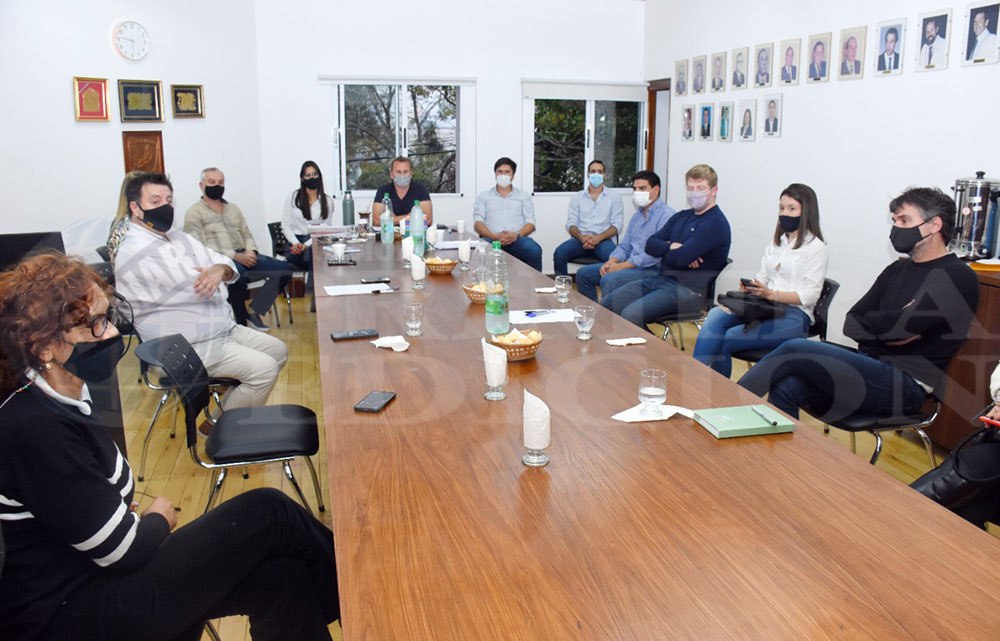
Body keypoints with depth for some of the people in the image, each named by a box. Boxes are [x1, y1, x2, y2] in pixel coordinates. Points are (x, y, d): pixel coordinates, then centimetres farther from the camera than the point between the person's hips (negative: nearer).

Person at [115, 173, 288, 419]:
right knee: (265, 369, -18)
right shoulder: (136, 253, -16)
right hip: (189, 349, -9)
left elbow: (226, 263, 6)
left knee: (278, 351, 8)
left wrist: (220, 270, -18)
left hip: (224, 330, 10)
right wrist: (211, 277, -2)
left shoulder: (179, 237, 12)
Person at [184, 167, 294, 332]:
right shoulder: (194, 212, 3)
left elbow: (247, 235, 21)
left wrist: (251, 252, -4)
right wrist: (235, 256, -17)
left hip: (243, 256, 6)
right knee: (238, 272, -41)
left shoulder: (233, 208, 24)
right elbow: (200, 247, -8)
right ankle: (241, 320, -20)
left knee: (284, 269, -14)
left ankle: (254, 312, -11)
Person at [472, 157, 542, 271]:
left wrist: (517, 235, -11)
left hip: (518, 239, 1)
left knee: (534, 250, -34)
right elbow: (478, 223, 9)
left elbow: (530, 223, 11)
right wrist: (493, 236, -12)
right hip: (492, 240, -1)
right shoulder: (483, 197, 22)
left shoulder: (524, 196, 23)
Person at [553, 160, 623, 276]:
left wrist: (599, 238, -16)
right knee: (559, 253, -29)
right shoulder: (577, 197, 19)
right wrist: (581, 237, -14)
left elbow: (617, 225, 4)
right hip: (580, 239, 2)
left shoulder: (614, 198, 15)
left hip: (603, 239, -2)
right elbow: (571, 223, 9)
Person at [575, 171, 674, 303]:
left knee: (609, 280, -33)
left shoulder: (667, 216, -11)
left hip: (653, 269, -9)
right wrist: (611, 262, -2)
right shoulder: (637, 215, 20)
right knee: (583, 273, 3)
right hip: (630, 265, 10)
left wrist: (621, 266, -19)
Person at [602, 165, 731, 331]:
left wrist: (665, 252, 2)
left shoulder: (716, 223, -10)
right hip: (660, 279, 9)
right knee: (605, 304, -2)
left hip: (689, 290, -9)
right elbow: (650, 245, 11)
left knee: (630, 314, -30)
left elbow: (682, 258, -20)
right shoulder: (682, 216, 18)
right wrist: (672, 247, -10)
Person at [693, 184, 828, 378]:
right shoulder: (775, 244, 23)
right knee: (716, 316, -25)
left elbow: (810, 295, -8)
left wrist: (771, 294, -20)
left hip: (794, 316, -6)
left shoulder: (816, 247, 1)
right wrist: (750, 287, -6)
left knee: (724, 340, -24)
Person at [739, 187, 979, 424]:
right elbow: (851, 325, 11)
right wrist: (891, 329, -7)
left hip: (906, 385, -7)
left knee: (795, 349, -21)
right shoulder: (897, 271, 21)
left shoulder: (958, 277, -4)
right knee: (785, 388, -20)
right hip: (871, 369, 7)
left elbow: (902, 325, -19)